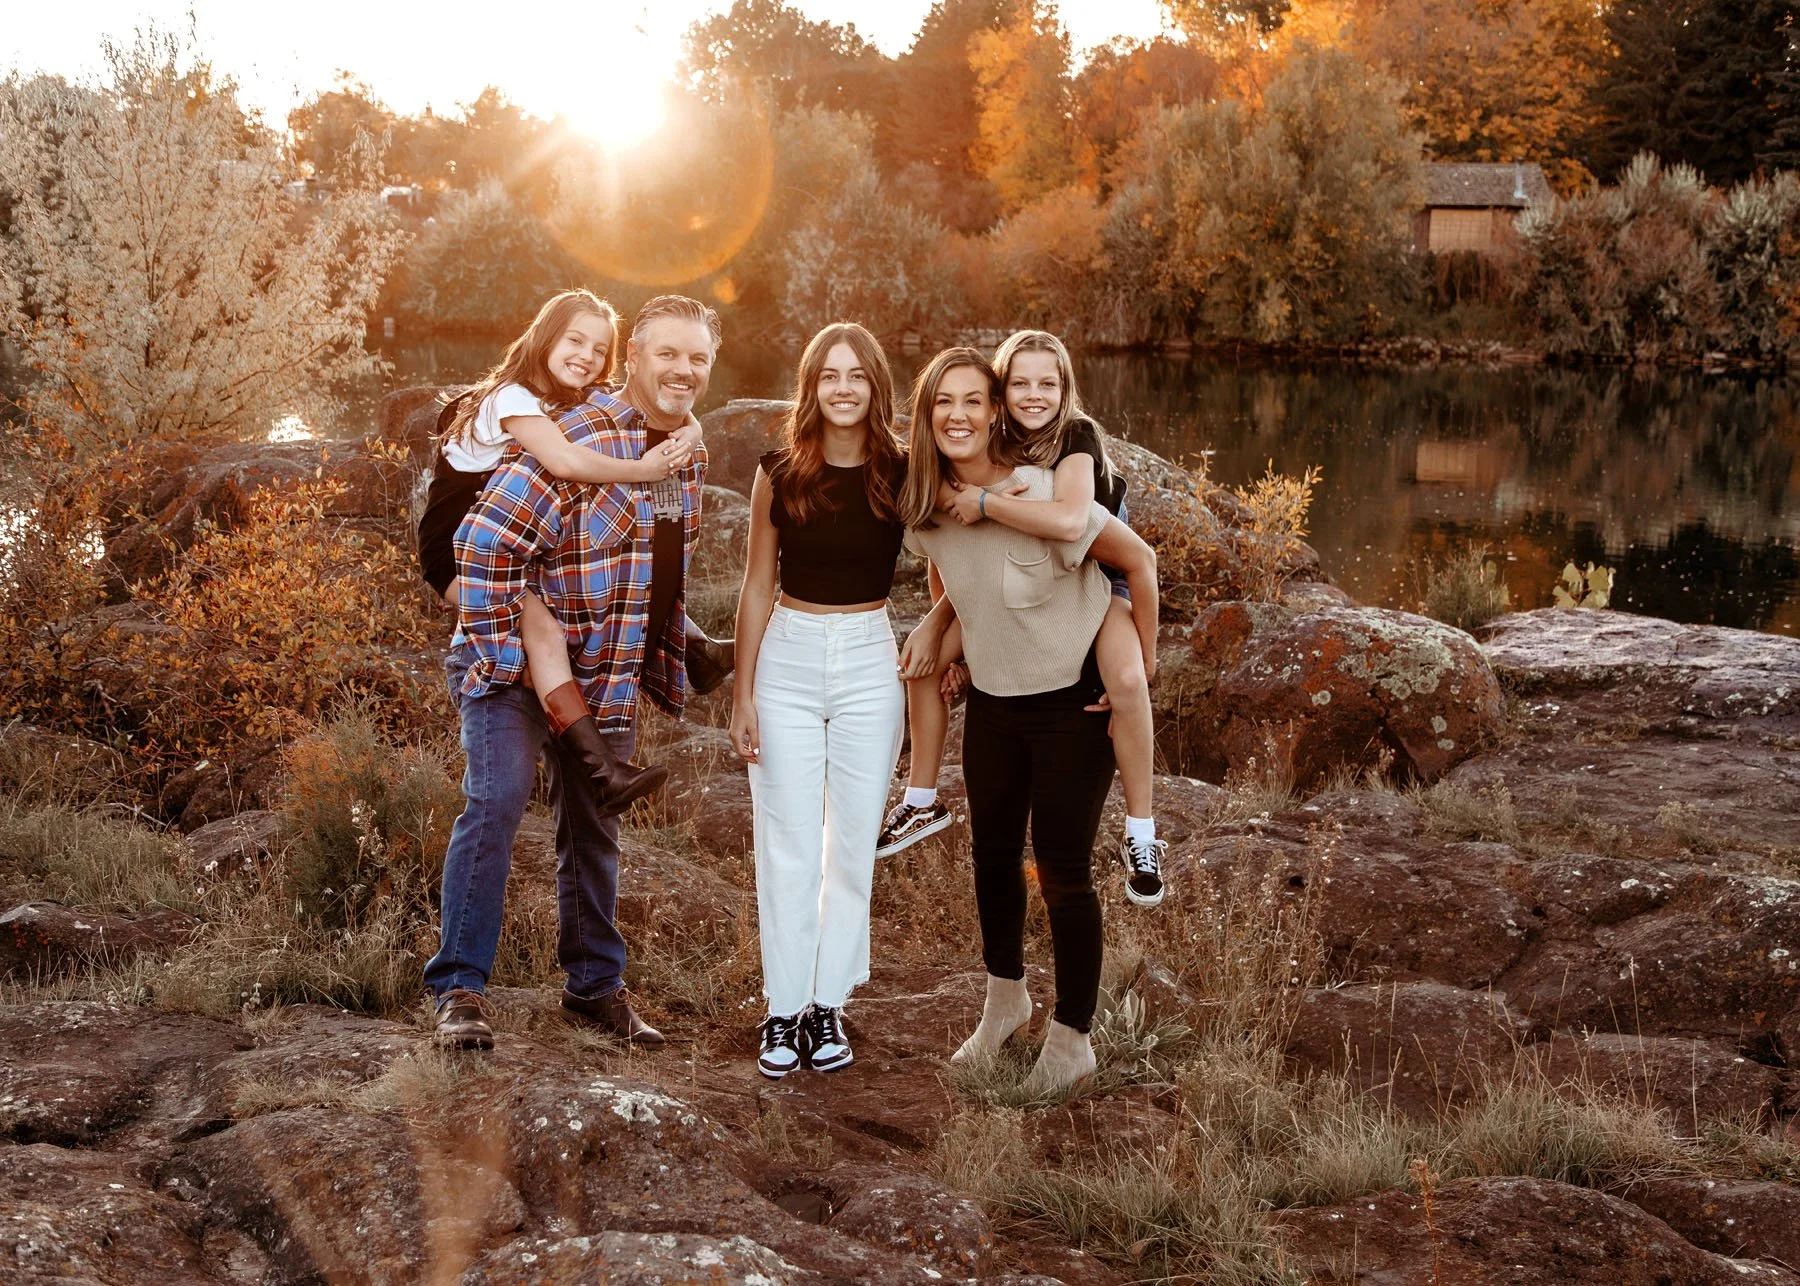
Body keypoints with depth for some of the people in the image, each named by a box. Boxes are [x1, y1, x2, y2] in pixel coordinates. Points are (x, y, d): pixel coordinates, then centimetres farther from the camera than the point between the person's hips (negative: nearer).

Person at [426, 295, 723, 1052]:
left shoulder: (689, 456, 6)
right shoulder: (578, 438, -21)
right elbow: (485, 540, -24)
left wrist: (674, 657, 17)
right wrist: (497, 649, -23)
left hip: (607, 677, 7)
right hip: (519, 664, -7)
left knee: (594, 827, 15)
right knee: (497, 797, -20)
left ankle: (594, 986, 28)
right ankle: (459, 988, -11)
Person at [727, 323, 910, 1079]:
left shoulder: (902, 475, -2)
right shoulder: (780, 473, -1)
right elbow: (758, 586, 3)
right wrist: (742, 693, 2)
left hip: (871, 663, 0)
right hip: (788, 659, 0)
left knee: (853, 844, 6)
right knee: (788, 847, 2)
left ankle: (829, 1006, 17)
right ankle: (783, 1010, 11)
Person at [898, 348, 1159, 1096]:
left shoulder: (1043, 494, -25)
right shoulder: (924, 508, -6)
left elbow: (1139, 562, -16)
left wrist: (1143, 664, -12)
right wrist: (934, 625, -3)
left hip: (1074, 701, -6)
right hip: (992, 699, 6)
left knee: (1062, 871, -1)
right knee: (993, 856, 16)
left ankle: (1071, 1040, 15)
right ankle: (1005, 1004, 39)